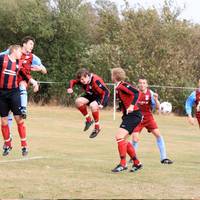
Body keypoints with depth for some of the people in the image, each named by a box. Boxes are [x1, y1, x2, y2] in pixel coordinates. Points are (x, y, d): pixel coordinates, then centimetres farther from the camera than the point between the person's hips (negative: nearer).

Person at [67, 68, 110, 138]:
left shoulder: (96, 81, -32)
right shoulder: (82, 80, -11)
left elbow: (106, 92, -32)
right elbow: (73, 81, 7)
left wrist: (102, 104, -40)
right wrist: (70, 88, -16)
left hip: (101, 97, -7)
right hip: (91, 96, 7)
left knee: (93, 105, -36)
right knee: (78, 101, -14)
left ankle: (97, 127, -14)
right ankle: (88, 119, 4)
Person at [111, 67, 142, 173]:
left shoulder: (123, 85, -13)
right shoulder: (118, 88, 15)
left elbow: (136, 93, -25)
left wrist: (132, 105, -35)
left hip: (133, 115, -10)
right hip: (128, 115, 10)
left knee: (119, 137, -18)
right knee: (123, 140, 12)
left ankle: (123, 164, -15)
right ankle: (137, 163, 20)